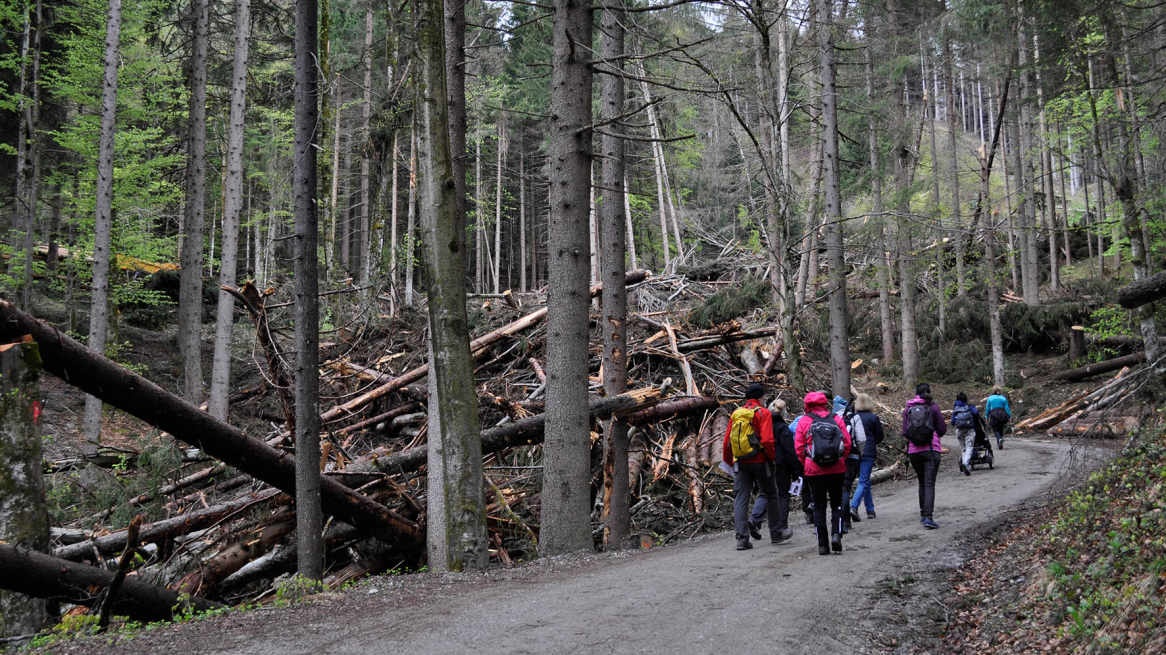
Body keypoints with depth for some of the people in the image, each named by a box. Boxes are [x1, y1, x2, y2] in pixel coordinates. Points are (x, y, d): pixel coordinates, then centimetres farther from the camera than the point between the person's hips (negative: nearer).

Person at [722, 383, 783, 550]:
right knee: (771, 495, 14)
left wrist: (728, 461, 22)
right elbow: (767, 440, -17)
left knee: (740, 499, 3)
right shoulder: (763, 413, -6)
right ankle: (776, 534, 21)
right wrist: (772, 456, -2)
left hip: (741, 463, 4)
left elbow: (727, 441, 10)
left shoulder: (736, 414, 9)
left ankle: (742, 539, -5)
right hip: (759, 461, -3)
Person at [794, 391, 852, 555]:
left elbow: (799, 447, -2)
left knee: (819, 506, 6)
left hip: (814, 470, -1)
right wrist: (840, 460, 13)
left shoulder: (804, 422, 1)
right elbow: (847, 443, 1)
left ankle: (822, 544, 3)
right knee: (836, 504, 14)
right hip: (837, 469, 1)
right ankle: (836, 534, -7)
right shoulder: (837, 419, 4)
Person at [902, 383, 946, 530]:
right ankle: (928, 517, -18)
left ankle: (923, 514, 22)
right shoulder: (933, 407, -1)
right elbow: (943, 429, 1)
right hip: (931, 449, -3)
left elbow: (905, 432, 1)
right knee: (929, 484, -6)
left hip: (914, 451, 3)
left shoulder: (907, 409, 4)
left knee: (922, 482, 19)